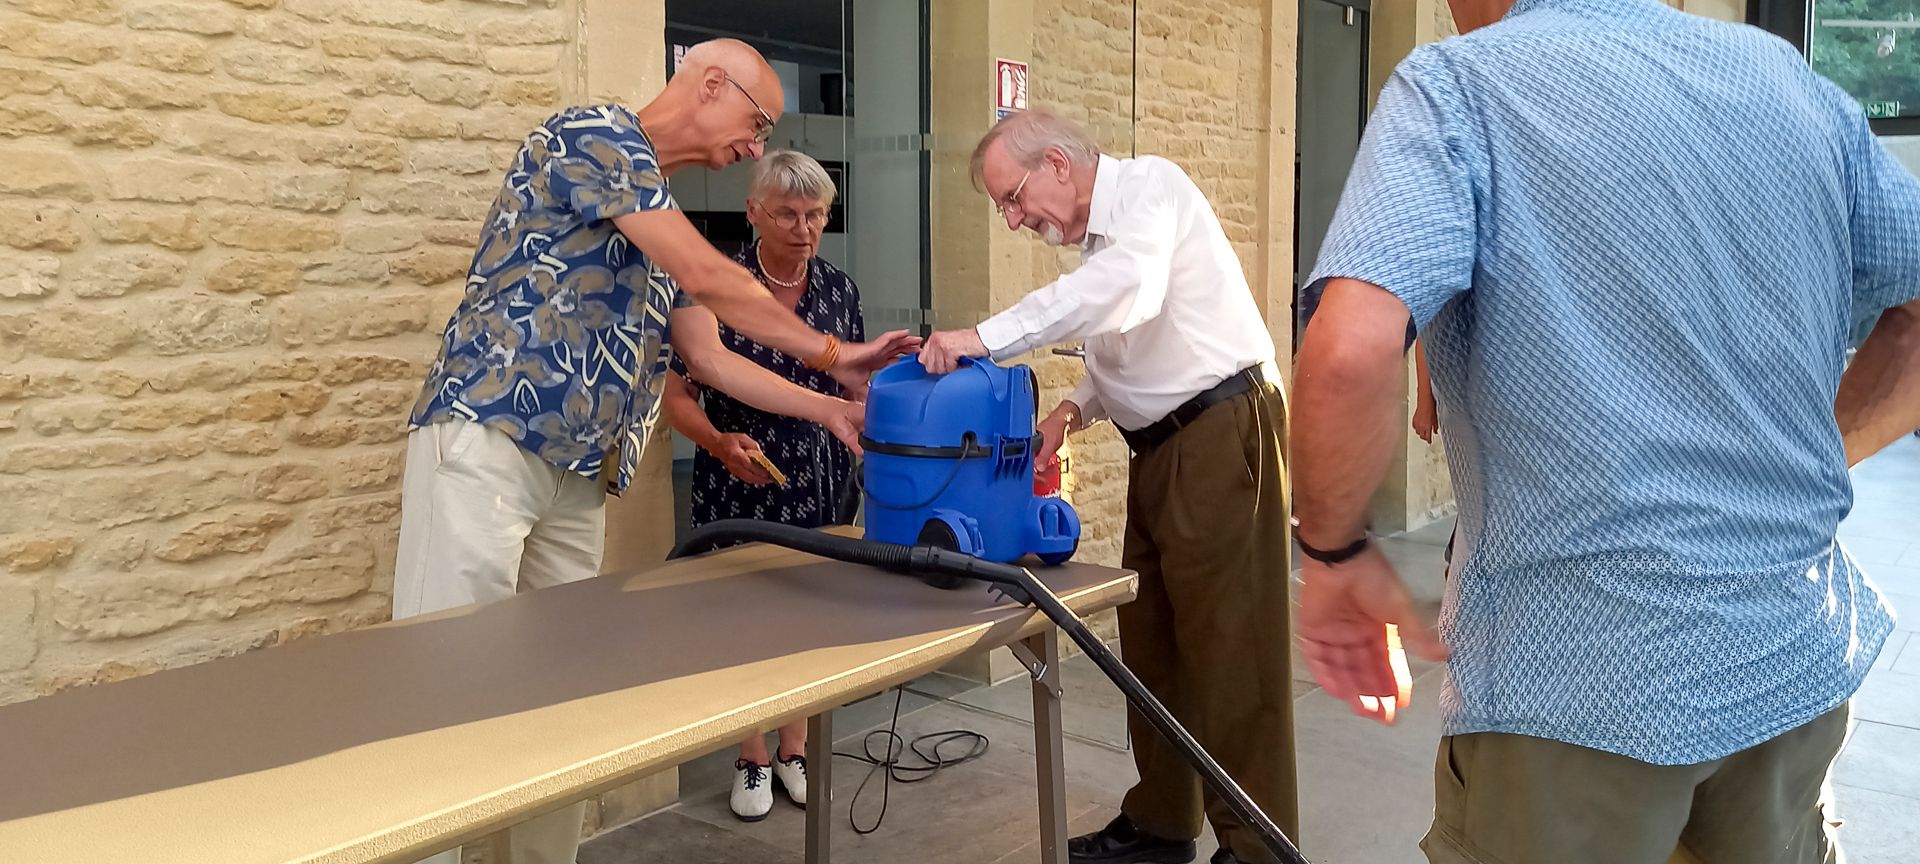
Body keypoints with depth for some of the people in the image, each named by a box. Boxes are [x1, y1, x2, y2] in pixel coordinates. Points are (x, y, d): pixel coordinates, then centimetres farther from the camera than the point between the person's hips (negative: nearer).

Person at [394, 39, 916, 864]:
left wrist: (824, 407, 14)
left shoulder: (662, 215, 21)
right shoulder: (595, 135, -6)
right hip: (486, 441, -9)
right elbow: (709, 279, -12)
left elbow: (710, 358, 21)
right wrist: (829, 352, -3)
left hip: (577, 473, 9)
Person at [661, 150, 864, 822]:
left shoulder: (839, 289, 3)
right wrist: (719, 442, -27)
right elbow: (679, 394, -9)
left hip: (819, 484, 3)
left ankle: (795, 752, 27)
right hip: (739, 483, -3)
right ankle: (753, 760, 23)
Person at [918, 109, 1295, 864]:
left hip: (1221, 432, -9)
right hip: (1162, 446, 9)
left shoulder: (1149, 186, -12)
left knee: (1229, 645, -5)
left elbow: (1126, 294, -32)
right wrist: (1075, 409, 5)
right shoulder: (1097, 235, 15)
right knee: (1151, 639, 13)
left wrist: (985, 338, -34)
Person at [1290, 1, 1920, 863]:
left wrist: (1334, 551, -10)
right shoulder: (1786, 73, 8)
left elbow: (1351, 354, -25)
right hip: (1801, 661, 6)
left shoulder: (1455, 84, -9)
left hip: (1583, 684, -5)